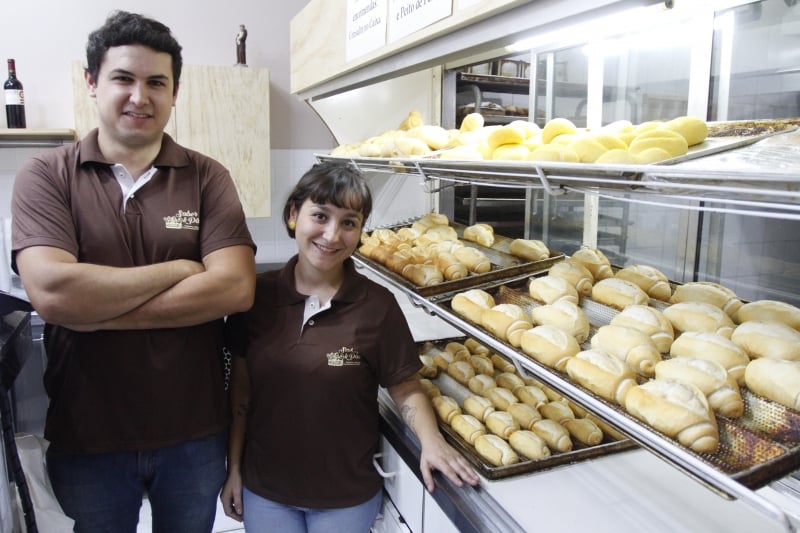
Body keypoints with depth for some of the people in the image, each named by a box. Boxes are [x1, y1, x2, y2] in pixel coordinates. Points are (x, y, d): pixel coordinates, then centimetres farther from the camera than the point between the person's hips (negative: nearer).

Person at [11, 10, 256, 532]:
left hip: (194, 433, 1)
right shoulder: (46, 176, -5)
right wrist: (178, 270, -15)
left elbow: (236, 288, -17)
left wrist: (97, 310, -19)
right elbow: (51, 293, -20)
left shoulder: (208, 177, -4)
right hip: (86, 435, 0)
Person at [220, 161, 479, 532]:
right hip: (262, 490, 2)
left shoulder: (377, 305, -13)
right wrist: (233, 469, 4)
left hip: (347, 496, -1)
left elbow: (407, 390, -6)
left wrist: (431, 441, -23)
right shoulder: (257, 295, -7)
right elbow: (240, 393, 0)